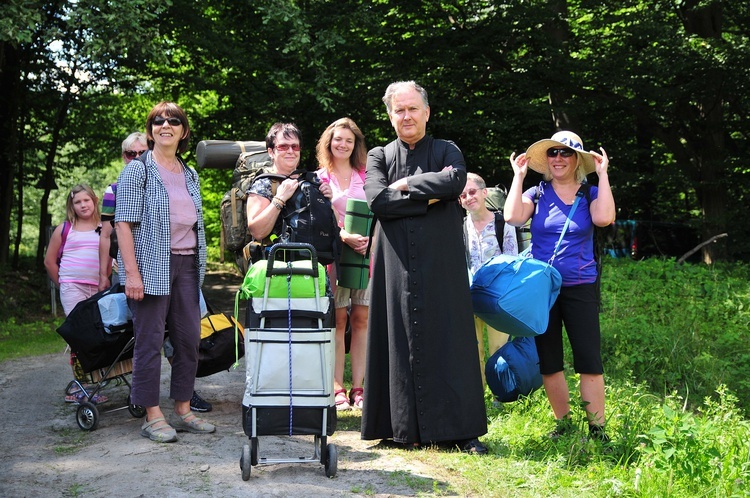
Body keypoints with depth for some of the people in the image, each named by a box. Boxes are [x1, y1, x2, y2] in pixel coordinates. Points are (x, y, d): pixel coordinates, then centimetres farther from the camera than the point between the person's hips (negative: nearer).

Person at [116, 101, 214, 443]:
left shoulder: (189, 174, 16)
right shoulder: (138, 170, -2)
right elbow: (124, 222, -8)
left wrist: (199, 266, 13)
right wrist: (131, 272, -16)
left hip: (187, 264, 6)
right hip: (152, 265, -6)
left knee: (189, 338, 7)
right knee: (150, 340, -3)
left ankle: (183, 411, 18)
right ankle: (152, 417, 5)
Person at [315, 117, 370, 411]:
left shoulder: (365, 176, 15)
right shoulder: (320, 178, 8)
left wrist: (370, 239, -7)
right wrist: (344, 237, -17)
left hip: (367, 253, 2)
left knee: (361, 320, 0)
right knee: (337, 321, -4)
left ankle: (358, 388, 5)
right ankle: (337, 389, -1)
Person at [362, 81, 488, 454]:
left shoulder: (447, 151, 10)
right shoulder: (379, 156, 11)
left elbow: (456, 181, -13)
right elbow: (377, 201, -7)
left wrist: (405, 185, -7)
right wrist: (430, 198, -9)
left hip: (441, 263, -1)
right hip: (397, 265, 1)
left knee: (448, 338, -1)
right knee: (401, 340, 1)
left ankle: (461, 429, 3)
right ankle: (405, 428, 8)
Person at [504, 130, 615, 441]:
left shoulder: (590, 194, 3)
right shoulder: (537, 193, 5)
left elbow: (603, 218, -19)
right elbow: (512, 217, -14)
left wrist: (603, 175, -12)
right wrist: (518, 176, -7)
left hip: (579, 287, -2)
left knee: (589, 360, -6)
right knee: (548, 362, 8)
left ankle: (597, 429, -1)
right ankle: (563, 423, 21)